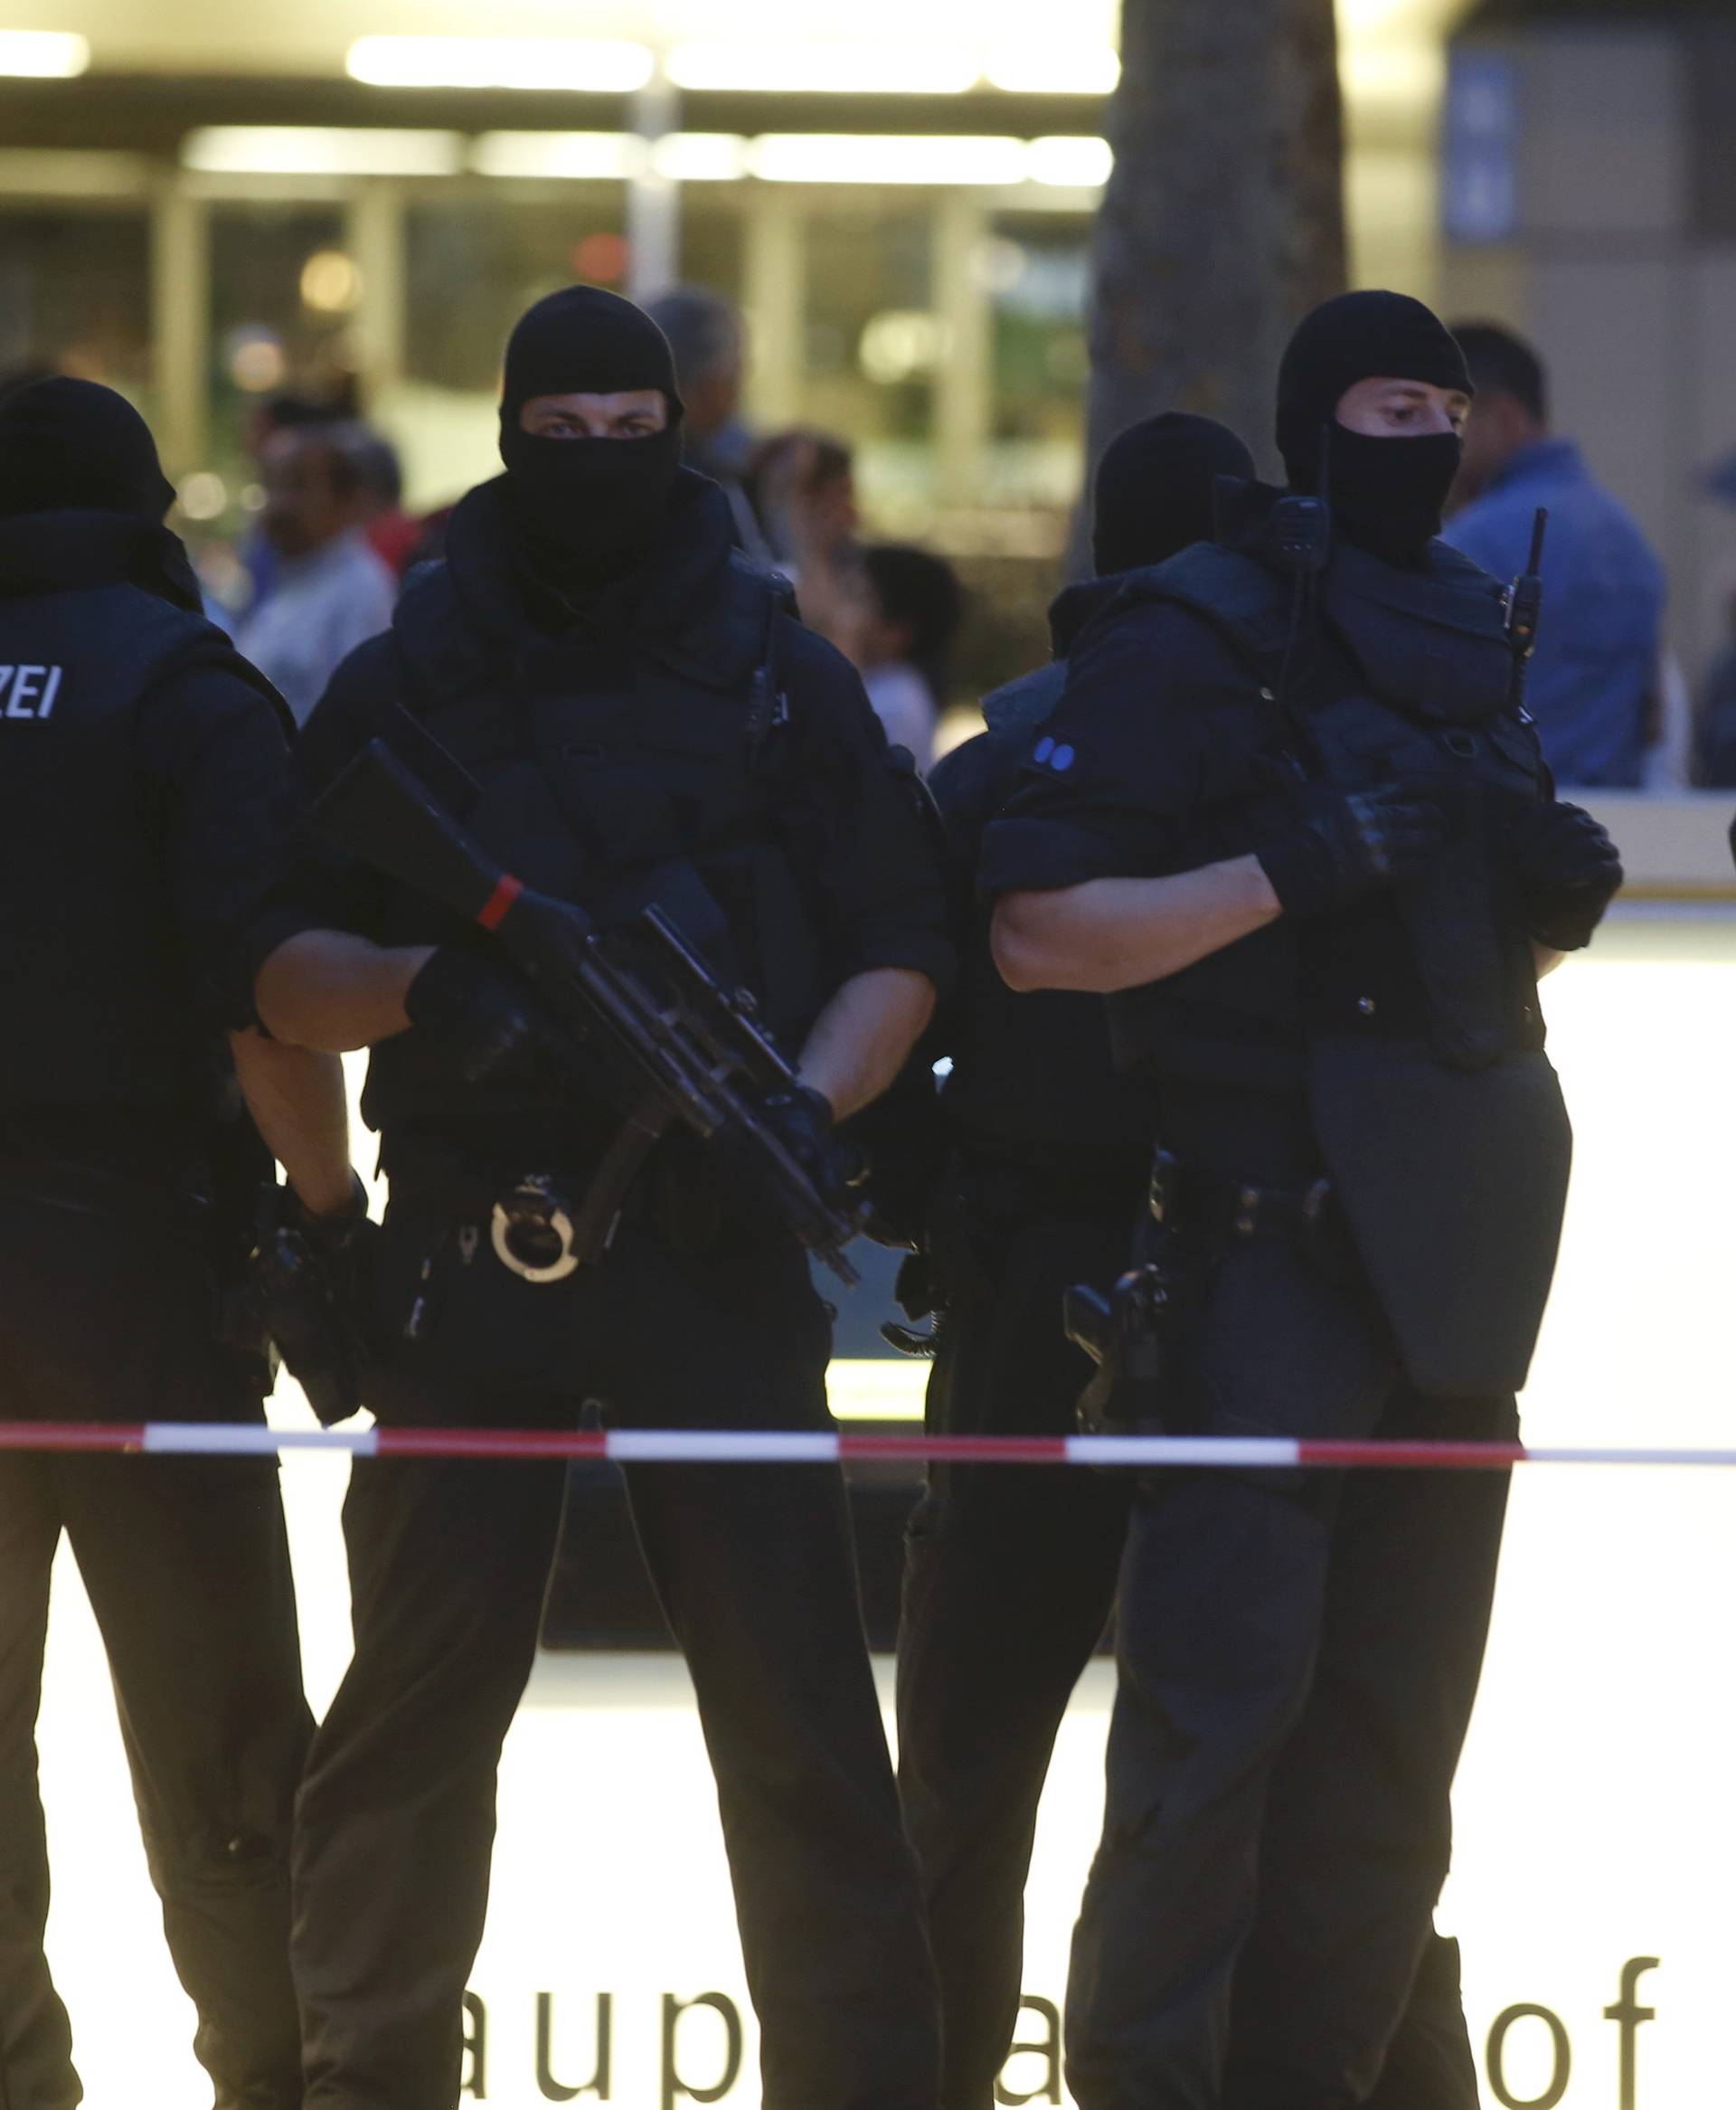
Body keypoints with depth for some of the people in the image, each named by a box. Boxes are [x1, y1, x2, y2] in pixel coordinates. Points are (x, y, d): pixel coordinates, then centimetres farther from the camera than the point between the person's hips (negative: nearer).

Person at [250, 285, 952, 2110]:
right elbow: (285, 973, 6)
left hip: (714, 1243, 0)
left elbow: (897, 953, 9)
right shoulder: (399, 688, 9)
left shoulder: (784, 682, 11)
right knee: (421, 1686, 1)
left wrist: (810, 1100, -9)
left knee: (792, 1691, -4)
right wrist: (423, 986, -15)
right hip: (467, 1250, 0)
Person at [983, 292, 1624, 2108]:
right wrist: (1285, 869, -21)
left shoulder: (1474, 635, 16)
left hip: (1454, 1255, 7)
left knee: (1394, 1725, 8)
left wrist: (1560, 897, 4)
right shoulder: (1192, 638, -6)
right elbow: (1038, 932, -12)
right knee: (1224, 1684, -14)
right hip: (1264, 1246, -7)